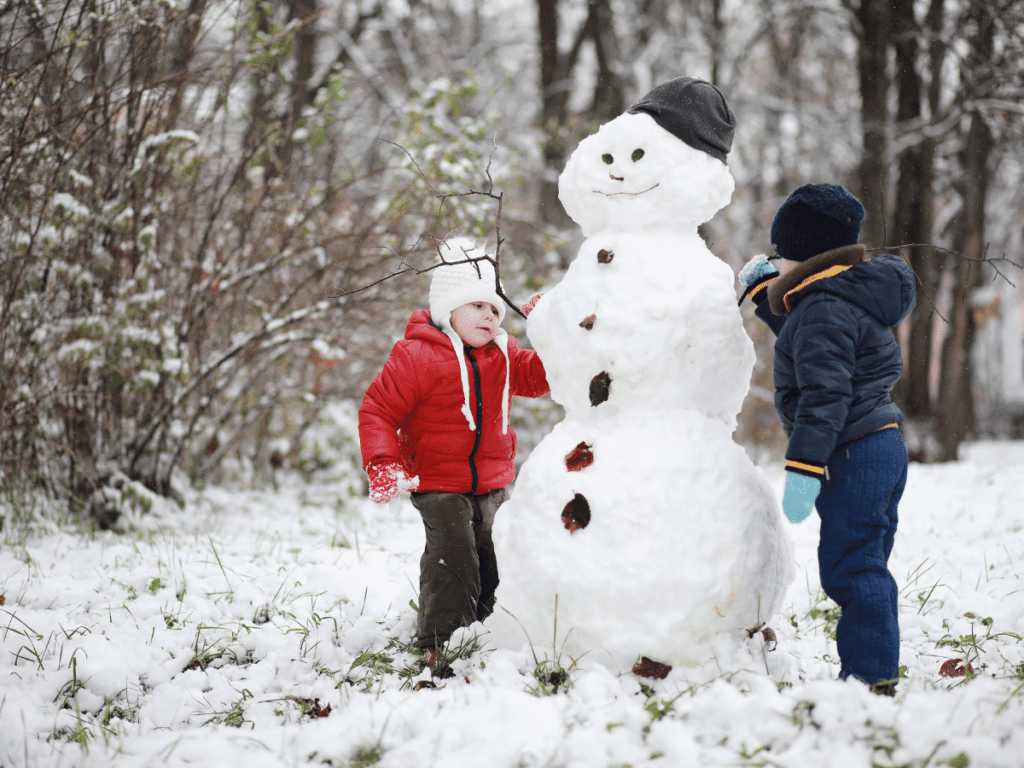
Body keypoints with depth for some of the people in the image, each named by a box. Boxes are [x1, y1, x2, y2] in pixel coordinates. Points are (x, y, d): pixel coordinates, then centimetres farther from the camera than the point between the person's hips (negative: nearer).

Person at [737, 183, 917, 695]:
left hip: (855, 455, -11)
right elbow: (805, 342, 35)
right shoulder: (849, 297, 15)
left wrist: (804, 467, -27)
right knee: (865, 566, 15)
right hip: (882, 446, 11)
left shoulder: (824, 310, -17)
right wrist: (764, 291, 37)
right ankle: (874, 670, 21)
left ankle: (870, 676, -6)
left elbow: (825, 394, -25)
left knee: (848, 566, -8)